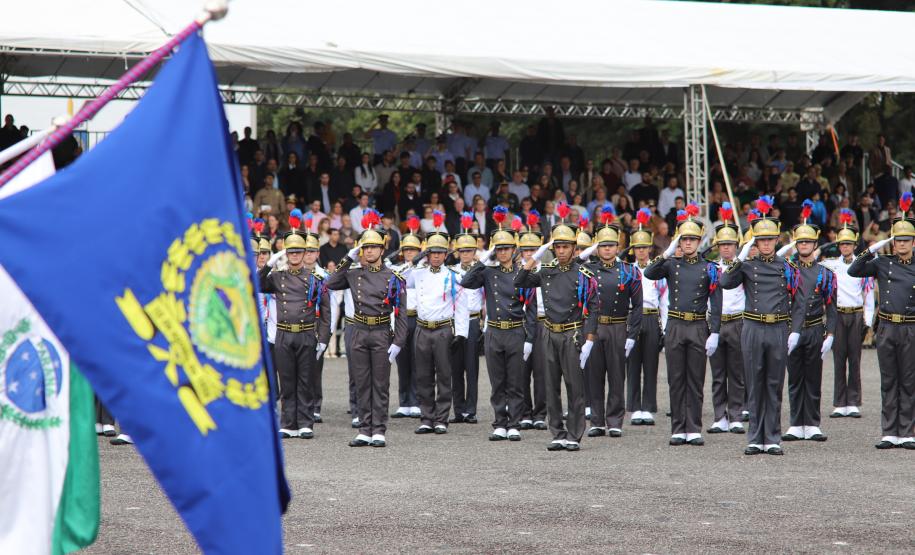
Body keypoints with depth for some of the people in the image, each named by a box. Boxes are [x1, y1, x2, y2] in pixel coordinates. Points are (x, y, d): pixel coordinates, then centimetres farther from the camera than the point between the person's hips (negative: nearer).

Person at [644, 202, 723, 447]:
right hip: (675, 327, 1)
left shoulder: (709, 269, 3)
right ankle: (678, 430, 7)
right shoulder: (671, 265, 6)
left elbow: (715, 305, 0)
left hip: (699, 328, -1)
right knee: (676, 381, 3)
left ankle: (694, 430, 6)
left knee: (696, 381, 2)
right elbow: (649, 274, -13)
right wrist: (667, 253, -21)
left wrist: (714, 334, -8)